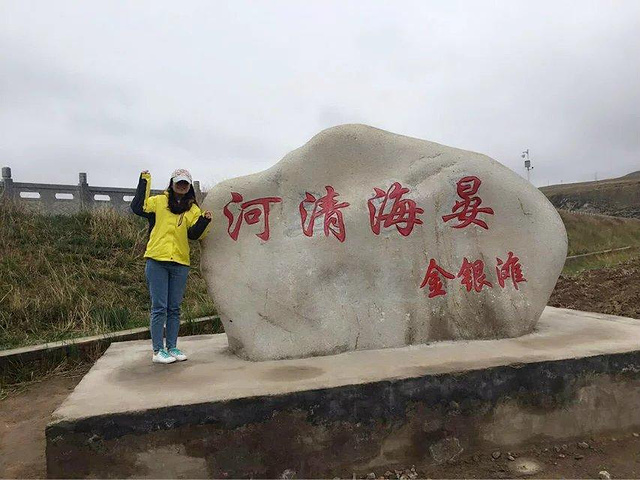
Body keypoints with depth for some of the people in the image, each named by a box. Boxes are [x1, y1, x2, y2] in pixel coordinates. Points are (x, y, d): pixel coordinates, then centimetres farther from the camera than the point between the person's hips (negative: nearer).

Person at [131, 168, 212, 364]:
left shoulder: (193, 209, 11)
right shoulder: (159, 201, 7)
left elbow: (194, 234, 0)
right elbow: (138, 208, -9)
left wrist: (204, 221, -17)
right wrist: (144, 183, -8)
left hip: (180, 263, 3)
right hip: (157, 261, -3)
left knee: (174, 309, 9)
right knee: (159, 307, -2)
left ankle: (172, 348, 18)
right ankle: (158, 350, 6)